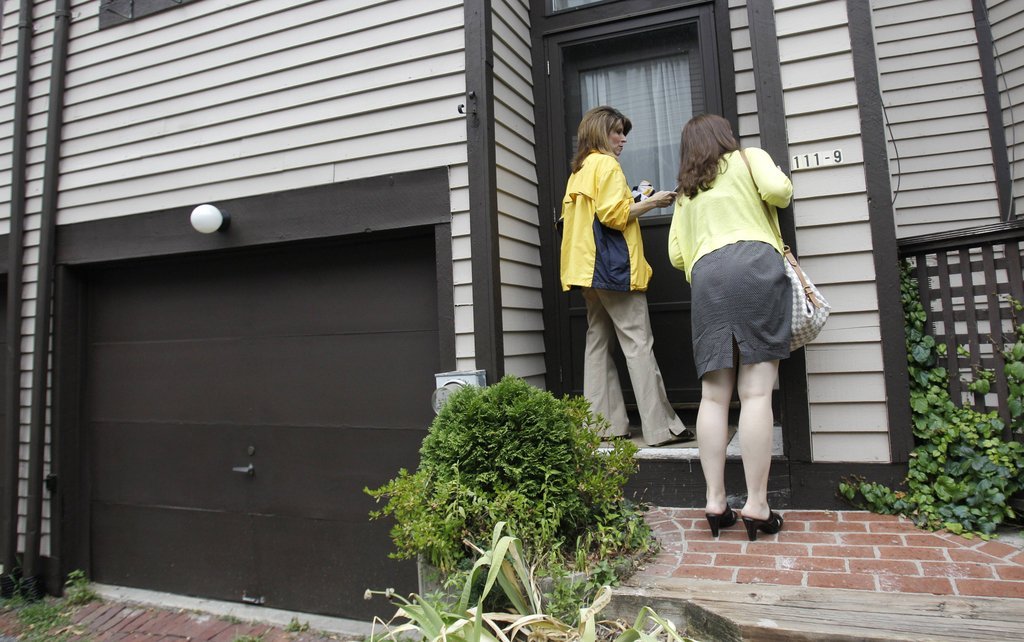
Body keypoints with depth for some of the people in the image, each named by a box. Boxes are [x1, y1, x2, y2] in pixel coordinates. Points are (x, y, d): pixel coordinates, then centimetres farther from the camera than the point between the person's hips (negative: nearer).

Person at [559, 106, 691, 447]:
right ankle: (661, 427, -5)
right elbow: (614, 214, -16)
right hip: (614, 265, -9)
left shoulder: (578, 172, 20)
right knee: (639, 345, -8)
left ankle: (605, 423, 8)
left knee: (598, 343, 6)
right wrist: (651, 202, -5)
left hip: (589, 269, 9)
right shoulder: (606, 164, -5)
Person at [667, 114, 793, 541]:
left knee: (713, 395, 1)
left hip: (705, 276, 3)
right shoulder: (748, 157, 19)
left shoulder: (685, 192, 27)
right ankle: (756, 506, -8)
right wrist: (782, 190, 21)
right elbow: (778, 190, -1)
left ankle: (715, 502, 0)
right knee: (756, 391, -8)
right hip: (755, 265, -3)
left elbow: (676, 254, 19)